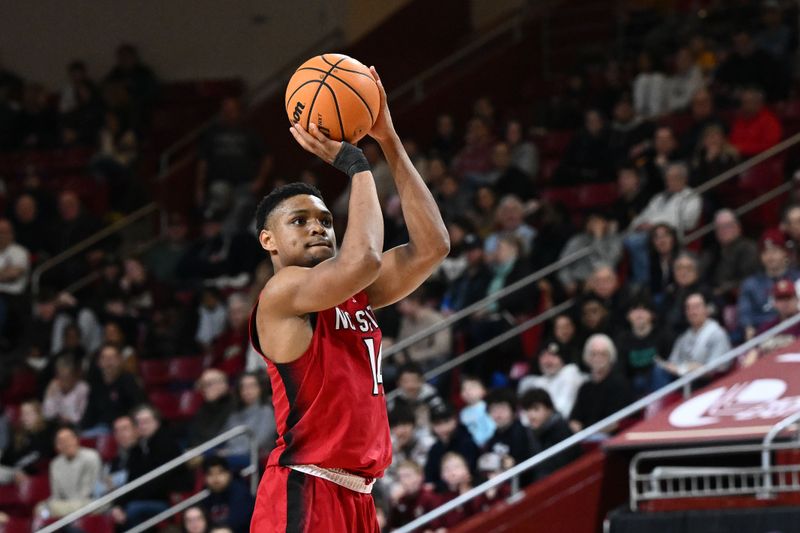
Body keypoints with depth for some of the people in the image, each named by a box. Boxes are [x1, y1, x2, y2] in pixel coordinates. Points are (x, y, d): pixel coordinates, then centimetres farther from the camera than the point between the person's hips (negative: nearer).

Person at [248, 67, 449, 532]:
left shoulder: (356, 297, 17)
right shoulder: (282, 293, -7)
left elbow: (432, 246, 10)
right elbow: (363, 259, -23)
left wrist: (389, 141, 7)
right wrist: (354, 162, -10)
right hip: (302, 495, -9)